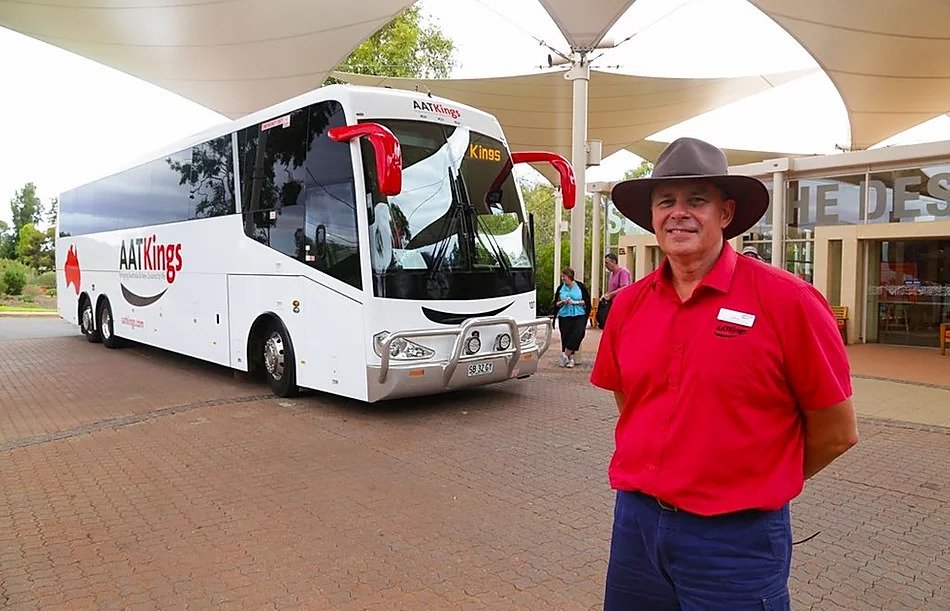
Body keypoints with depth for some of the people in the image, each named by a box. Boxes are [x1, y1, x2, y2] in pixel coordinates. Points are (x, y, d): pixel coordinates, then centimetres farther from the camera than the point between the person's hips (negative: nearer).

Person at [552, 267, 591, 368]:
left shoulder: (580, 286, 2)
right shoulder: (560, 288, 10)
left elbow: (586, 301, 1)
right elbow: (556, 304, 14)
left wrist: (574, 302, -10)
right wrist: (563, 302, -7)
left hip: (579, 315, -2)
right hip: (564, 316, 2)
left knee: (577, 335, -18)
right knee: (566, 337, -4)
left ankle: (565, 355, -8)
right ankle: (571, 359, 6)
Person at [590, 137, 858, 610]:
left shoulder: (786, 300, -13)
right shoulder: (629, 304, 0)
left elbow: (837, 432, -5)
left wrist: (753, 485, 5)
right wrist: (675, 471, 9)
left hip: (735, 539, -4)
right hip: (635, 522, 5)